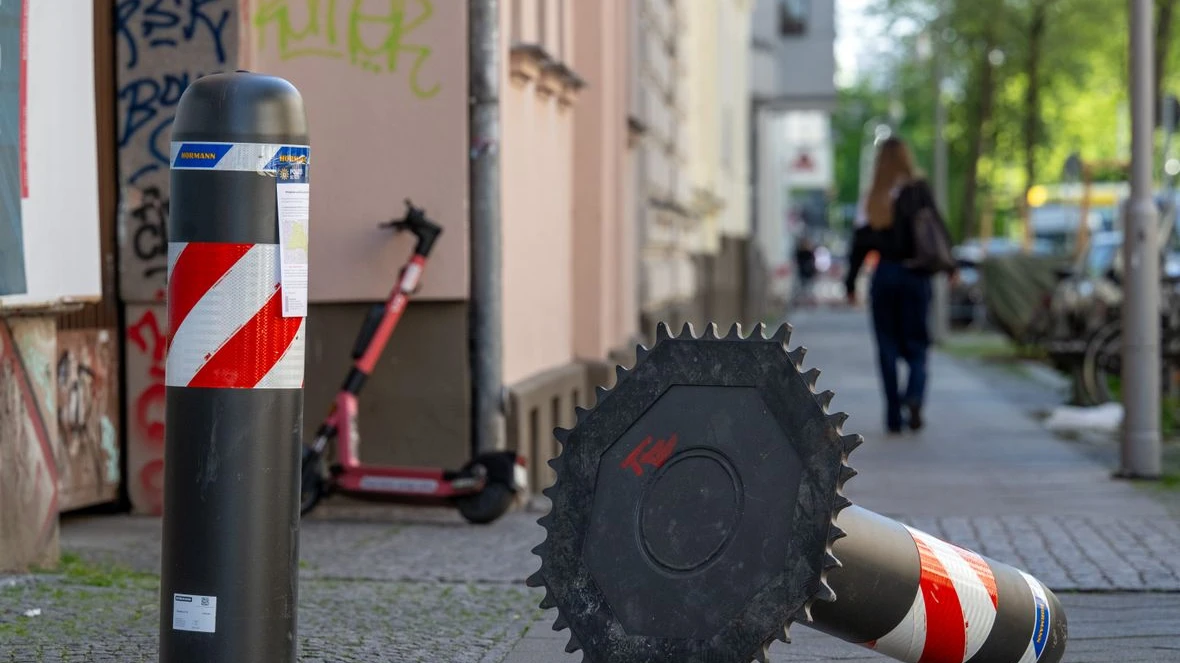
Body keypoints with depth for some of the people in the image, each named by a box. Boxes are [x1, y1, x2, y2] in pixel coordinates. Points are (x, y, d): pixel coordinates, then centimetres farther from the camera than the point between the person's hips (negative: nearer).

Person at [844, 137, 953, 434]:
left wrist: (851, 282, 10)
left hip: (883, 275, 2)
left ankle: (894, 415, 6)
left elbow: (861, 240, 4)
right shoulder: (918, 189, -3)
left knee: (888, 346, 8)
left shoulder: (875, 198, 3)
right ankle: (914, 396, -20)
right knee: (916, 344, 6)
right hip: (914, 274, -2)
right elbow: (938, 228, -9)